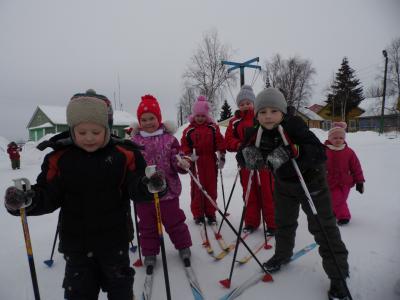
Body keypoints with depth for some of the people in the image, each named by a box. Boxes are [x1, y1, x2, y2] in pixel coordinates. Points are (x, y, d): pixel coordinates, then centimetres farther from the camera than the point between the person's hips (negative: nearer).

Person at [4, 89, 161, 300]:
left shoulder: (123, 154, -12)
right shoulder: (59, 158, -8)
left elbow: (136, 187, -13)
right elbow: (48, 195, -5)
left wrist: (150, 185, -35)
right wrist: (27, 199, -26)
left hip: (114, 237, -1)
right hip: (76, 241, 2)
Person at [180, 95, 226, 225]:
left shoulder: (213, 128, 2)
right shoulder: (189, 130, 0)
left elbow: (220, 142, 2)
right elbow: (184, 144, 3)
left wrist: (222, 157, -3)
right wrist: (189, 155, -11)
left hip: (211, 162, 1)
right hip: (196, 163, -1)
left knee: (211, 187, 8)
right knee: (196, 188, 6)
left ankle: (210, 213, 23)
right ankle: (197, 213, 20)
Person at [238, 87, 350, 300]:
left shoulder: (294, 126, -30)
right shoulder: (258, 133, -14)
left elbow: (320, 153, -38)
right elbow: (247, 154, -5)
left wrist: (294, 154, -53)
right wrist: (247, 155, -28)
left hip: (311, 182, -4)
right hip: (283, 184, 5)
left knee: (324, 228, 3)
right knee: (283, 223, 20)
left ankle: (338, 275, 22)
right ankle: (282, 254, 45)